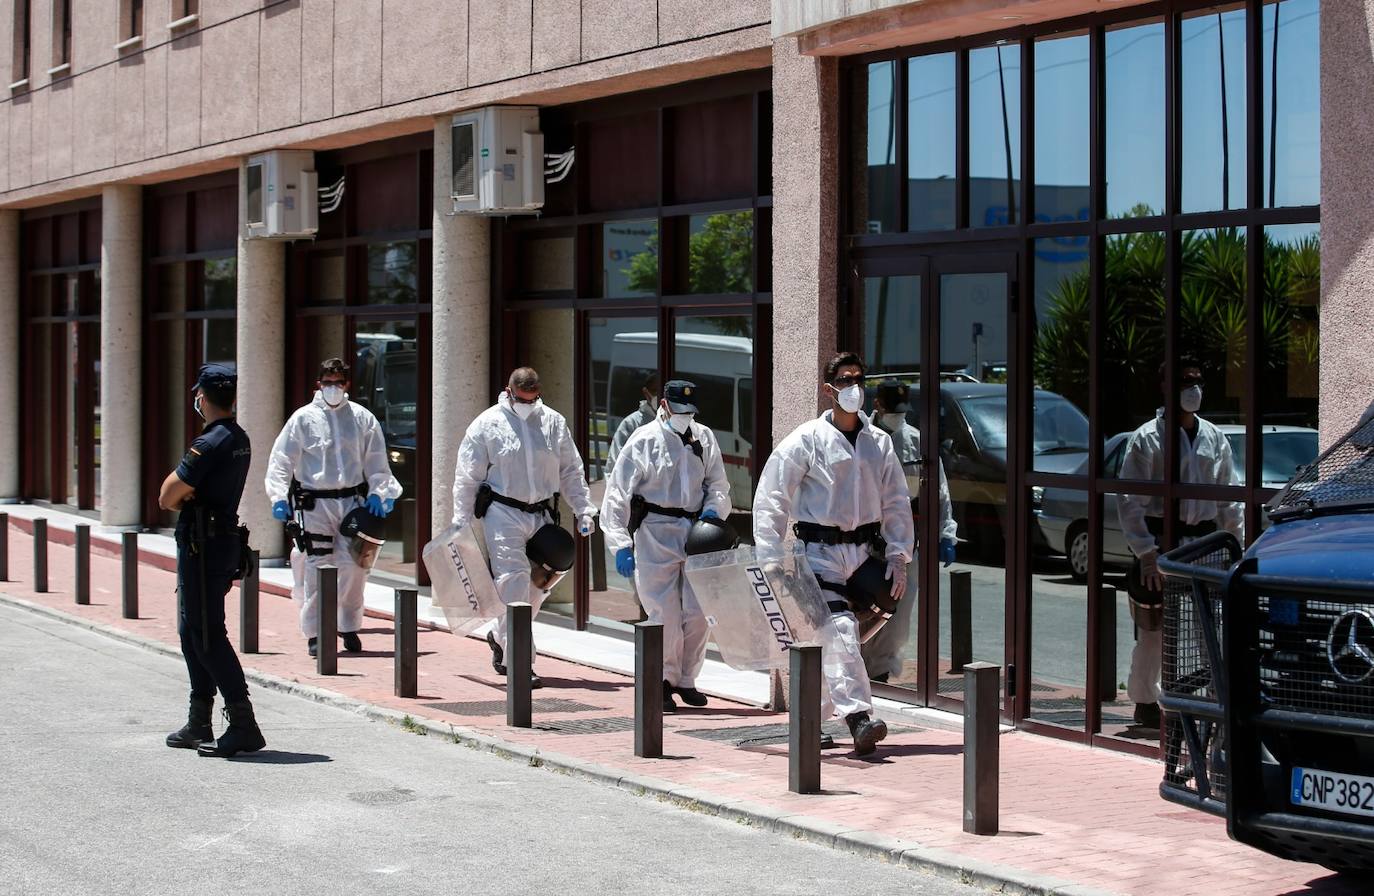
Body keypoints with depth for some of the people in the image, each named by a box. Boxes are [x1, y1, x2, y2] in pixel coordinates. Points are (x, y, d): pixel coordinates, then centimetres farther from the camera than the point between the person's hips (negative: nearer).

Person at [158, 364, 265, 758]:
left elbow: (166, 498, -17)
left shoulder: (209, 444, -19)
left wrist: (181, 495, 2)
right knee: (193, 632, 17)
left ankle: (243, 724, -11)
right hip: (225, 541, 10)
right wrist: (189, 495, -4)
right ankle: (199, 725, 24)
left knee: (207, 635, -8)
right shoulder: (239, 440, 12)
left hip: (203, 547, -10)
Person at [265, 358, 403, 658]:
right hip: (315, 504, -2)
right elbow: (281, 461, 1)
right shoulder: (304, 418, 3)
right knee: (317, 568, -3)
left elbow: (376, 461, 12)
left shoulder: (361, 418, 9)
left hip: (352, 501, 2)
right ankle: (314, 633, 5)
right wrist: (279, 496, -8)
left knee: (354, 566, -1)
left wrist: (378, 492, 1)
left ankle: (349, 627, 16)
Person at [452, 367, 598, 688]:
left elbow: (571, 471, 13)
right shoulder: (488, 424, -1)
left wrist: (584, 509, 6)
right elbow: (467, 477, 0)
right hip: (503, 514, -4)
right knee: (513, 580, -13)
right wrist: (461, 522, -3)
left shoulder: (553, 422, 8)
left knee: (538, 584, 9)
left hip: (542, 515, 4)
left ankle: (499, 636, 33)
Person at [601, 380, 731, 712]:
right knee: (664, 613, -7)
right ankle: (664, 682, 8)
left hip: (695, 532, 4)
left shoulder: (704, 438, 11)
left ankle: (686, 680, 19)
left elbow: (718, 485, 18)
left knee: (697, 612, 2)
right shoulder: (643, 441, -3)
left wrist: (712, 510, -4)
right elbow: (617, 495, -4)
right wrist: (620, 545, -10)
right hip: (655, 532, -4)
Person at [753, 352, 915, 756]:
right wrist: (770, 558, -11)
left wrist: (898, 558, 6)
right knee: (839, 630, -19)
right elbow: (770, 499, -5)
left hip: (863, 550, 5)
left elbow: (896, 502, 14)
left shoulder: (879, 442, 9)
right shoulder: (808, 439, -4)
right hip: (821, 550, -5)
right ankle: (858, 717, -25)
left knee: (838, 638, 9)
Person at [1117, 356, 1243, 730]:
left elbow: (1230, 499, 15)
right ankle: (1144, 702, 14)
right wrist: (1146, 553, -15)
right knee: (1154, 629, 0)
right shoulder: (1147, 439, -5)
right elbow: (1130, 501, -9)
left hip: (1204, 542, 5)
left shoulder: (1213, 438, 12)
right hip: (1161, 541, -4)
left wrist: (1240, 544, 6)